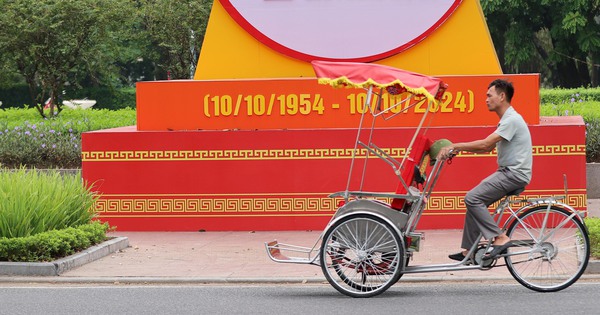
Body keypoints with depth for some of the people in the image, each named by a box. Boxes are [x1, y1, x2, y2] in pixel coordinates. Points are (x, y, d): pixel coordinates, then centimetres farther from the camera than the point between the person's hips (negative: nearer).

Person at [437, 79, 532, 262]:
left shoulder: (512, 120, -16)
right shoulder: (506, 120, 17)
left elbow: (484, 144, -22)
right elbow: (488, 147, 17)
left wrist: (455, 146, -17)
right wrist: (458, 149, 6)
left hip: (516, 174, -10)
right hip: (507, 172, 10)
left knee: (472, 198, -17)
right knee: (474, 200, 10)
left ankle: (499, 238, -16)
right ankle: (468, 250, 13)